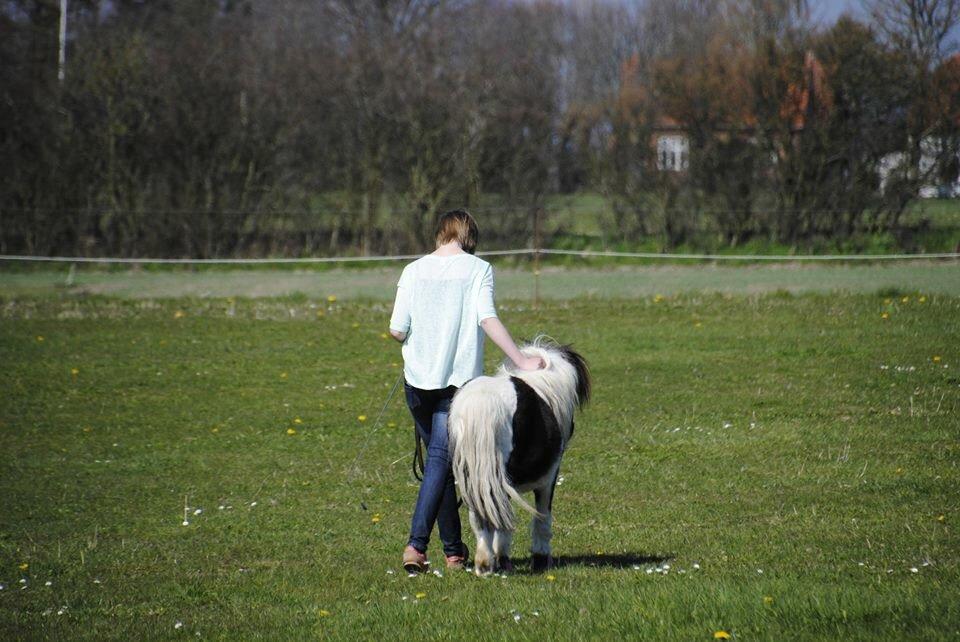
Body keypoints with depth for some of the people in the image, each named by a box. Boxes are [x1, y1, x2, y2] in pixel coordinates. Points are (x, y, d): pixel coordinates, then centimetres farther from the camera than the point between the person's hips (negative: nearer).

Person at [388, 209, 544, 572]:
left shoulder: (414, 270, 5)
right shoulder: (478, 269, -2)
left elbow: (397, 330, 0)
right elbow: (488, 320, -15)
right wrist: (521, 361, -14)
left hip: (418, 379, 3)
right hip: (459, 380, -3)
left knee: (439, 458, 15)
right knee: (441, 461, -5)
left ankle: (453, 550, 19)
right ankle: (416, 543, -21)